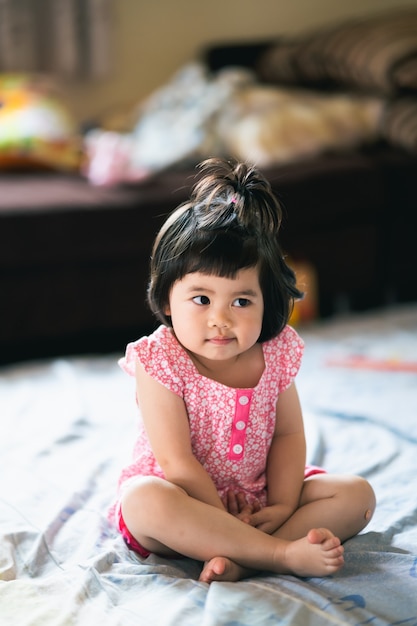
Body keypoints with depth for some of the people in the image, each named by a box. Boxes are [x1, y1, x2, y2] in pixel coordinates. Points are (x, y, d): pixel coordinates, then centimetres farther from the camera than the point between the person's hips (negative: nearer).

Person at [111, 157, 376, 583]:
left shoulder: (275, 353, -5)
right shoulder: (161, 361, -18)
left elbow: (288, 435, -1)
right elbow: (176, 461, -21)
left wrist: (283, 506, -16)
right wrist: (228, 520, -25)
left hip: (259, 497, 5)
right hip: (188, 500, -4)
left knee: (357, 495, -11)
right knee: (144, 500, -37)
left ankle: (240, 561, -30)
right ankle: (286, 555, -34)